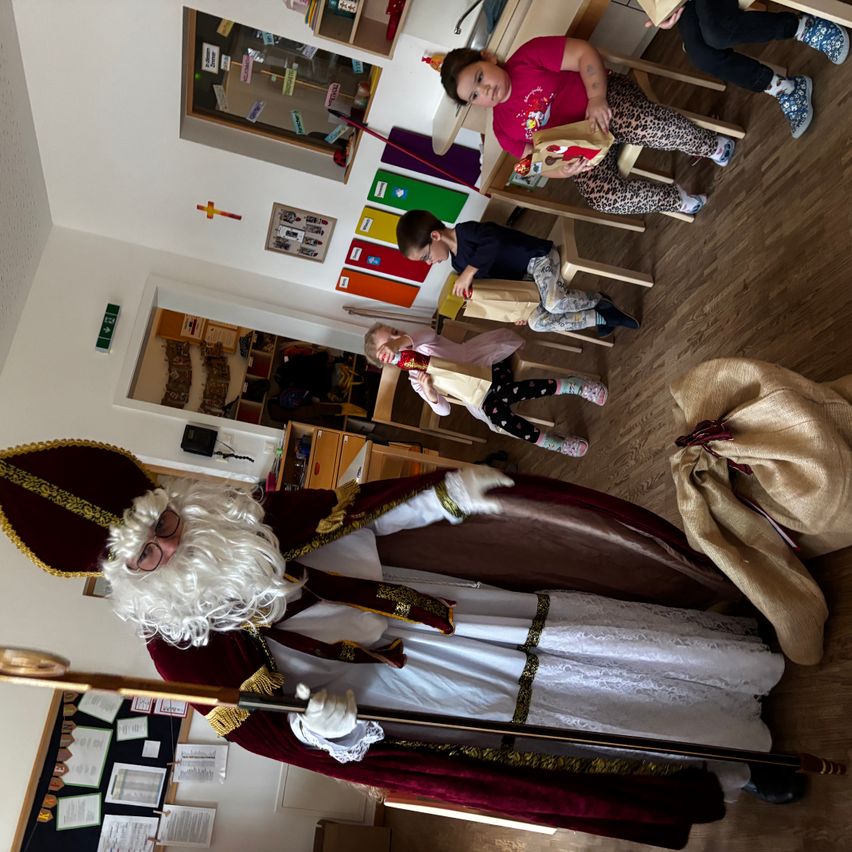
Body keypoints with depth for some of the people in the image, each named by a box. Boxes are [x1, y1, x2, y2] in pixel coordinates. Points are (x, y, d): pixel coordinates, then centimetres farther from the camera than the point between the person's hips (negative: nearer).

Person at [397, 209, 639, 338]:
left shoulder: (464, 230, -20)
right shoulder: (458, 264, 7)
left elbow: (494, 240, -40)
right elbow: (493, 279, 17)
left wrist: (469, 271, -38)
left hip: (538, 256, -9)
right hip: (524, 278, 9)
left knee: (553, 302, -33)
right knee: (537, 322, -9)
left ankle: (599, 301, -3)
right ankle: (601, 317, 1)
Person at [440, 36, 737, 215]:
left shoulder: (528, 57, -11)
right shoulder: (504, 130, 0)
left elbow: (584, 53, -14)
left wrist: (597, 98, -29)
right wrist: (562, 170, -20)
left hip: (605, 101, -3)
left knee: (647, 126, -37)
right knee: (601, 196, -27)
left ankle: (710, 146, -6)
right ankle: (675, 199, -1)